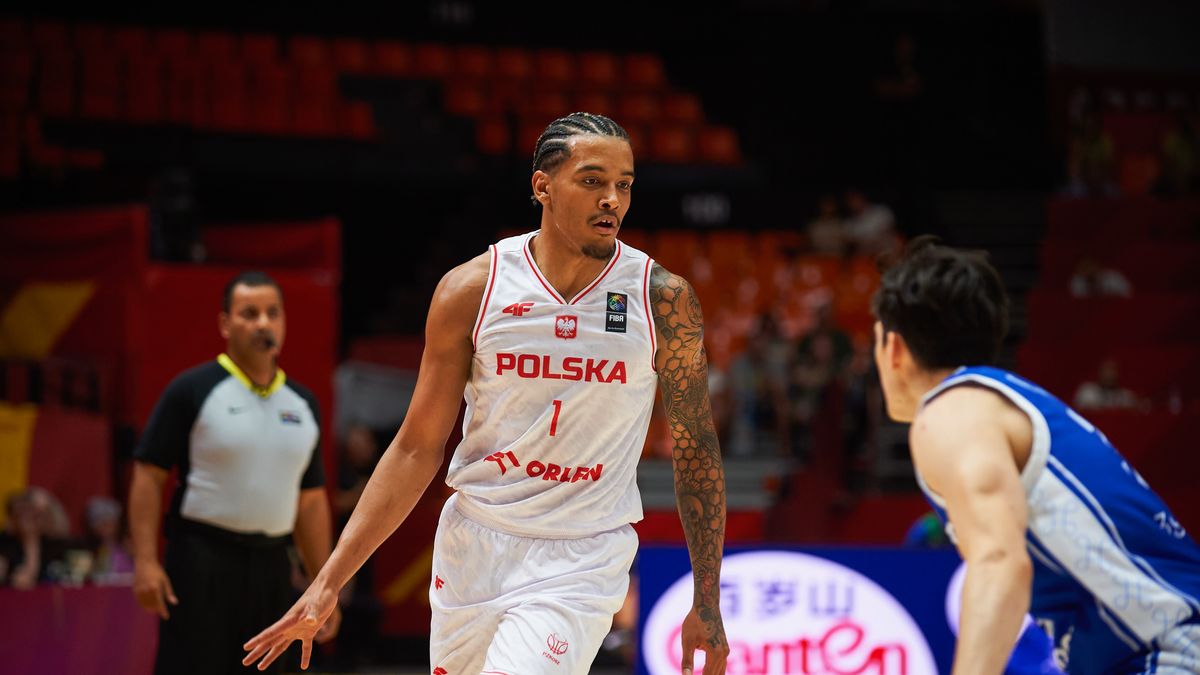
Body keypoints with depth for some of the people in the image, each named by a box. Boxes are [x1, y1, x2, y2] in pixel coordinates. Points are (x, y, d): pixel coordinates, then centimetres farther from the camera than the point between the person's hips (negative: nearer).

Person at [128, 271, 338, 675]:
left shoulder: (302, 403, 13)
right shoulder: (192, 390, -3)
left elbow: (311, 500, 16)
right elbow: (149, 475, -5)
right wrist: (145, 561, -15)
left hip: (271, 567, 5)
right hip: (202, 563, -5)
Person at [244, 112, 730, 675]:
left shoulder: (663, 299, -7)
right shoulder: (470, 290, -5)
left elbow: (696, 450, 2)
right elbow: (418, 447, 0)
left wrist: (707, 605, 1)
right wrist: (329, 582, -4)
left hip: (579, 563, -2)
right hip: (474, 544, 2)